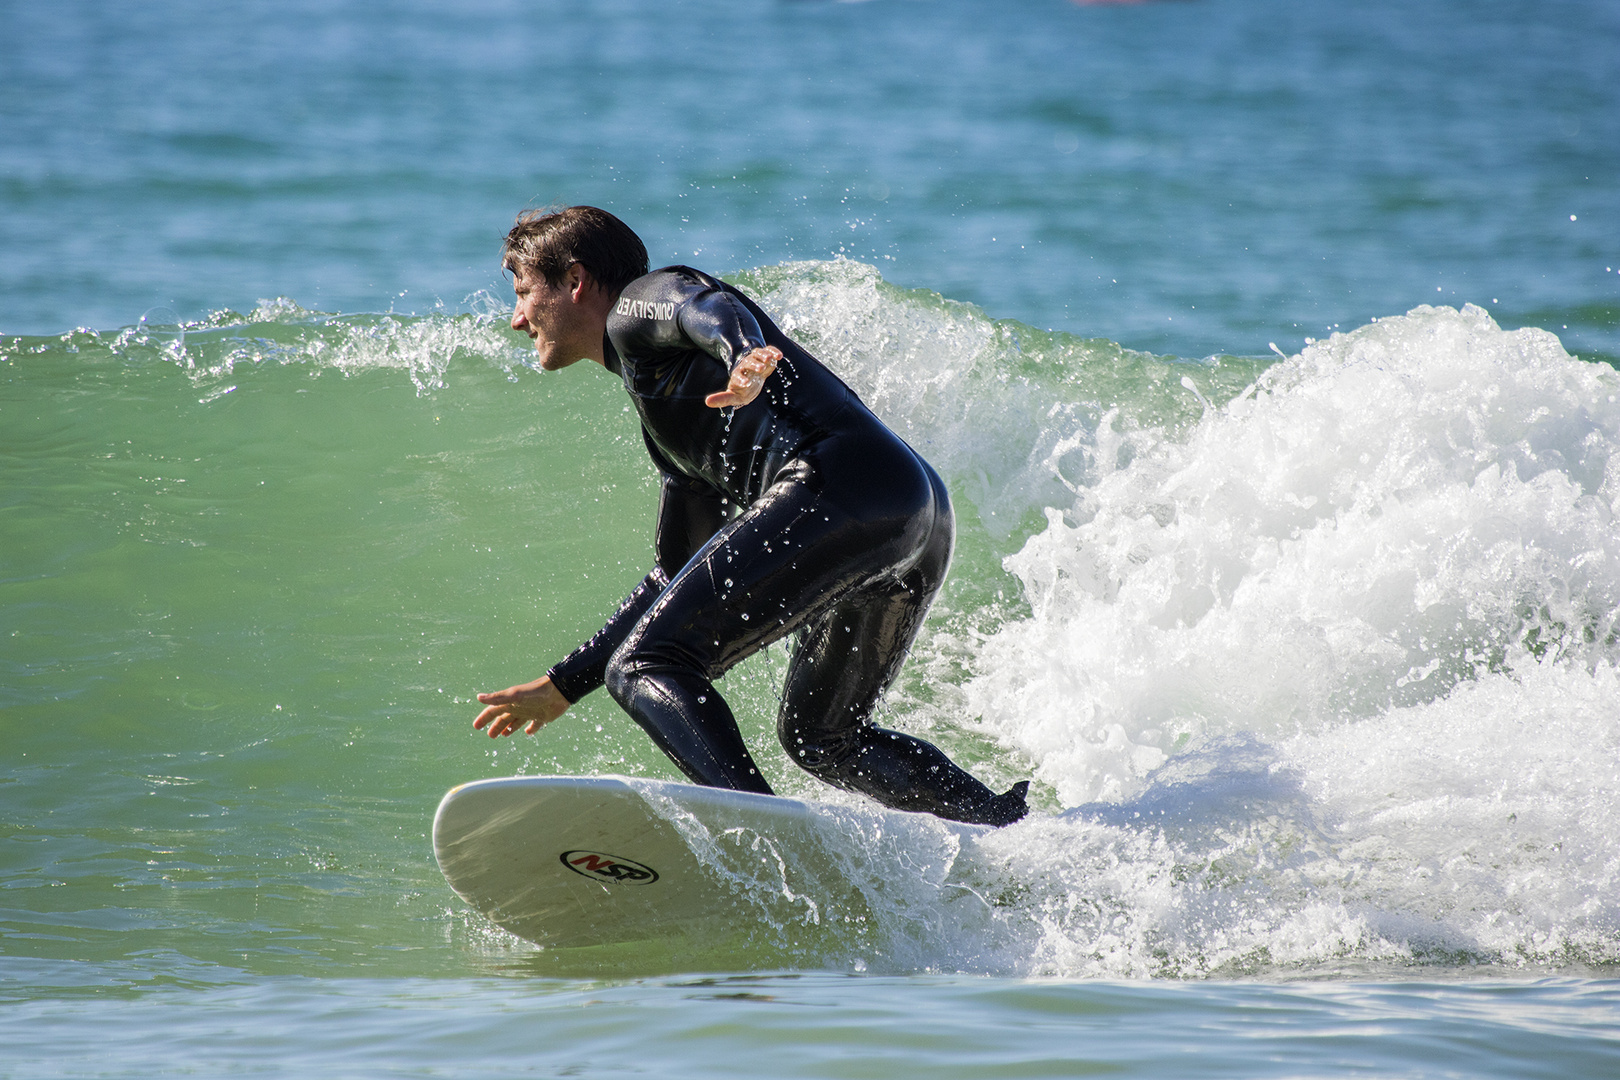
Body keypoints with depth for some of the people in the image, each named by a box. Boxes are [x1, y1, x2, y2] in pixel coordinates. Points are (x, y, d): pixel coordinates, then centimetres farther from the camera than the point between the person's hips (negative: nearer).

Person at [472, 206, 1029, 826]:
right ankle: (1009, 826, 17)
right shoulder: (664, 420, 37)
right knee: (818, 735, 26)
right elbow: (678, 582, 43)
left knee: (642, 667, -12)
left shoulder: (638, 305, 12)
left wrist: (744, 360, -37)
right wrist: (564, 685, 46)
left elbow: (709, 308, -14)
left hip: (838, 486, -10)